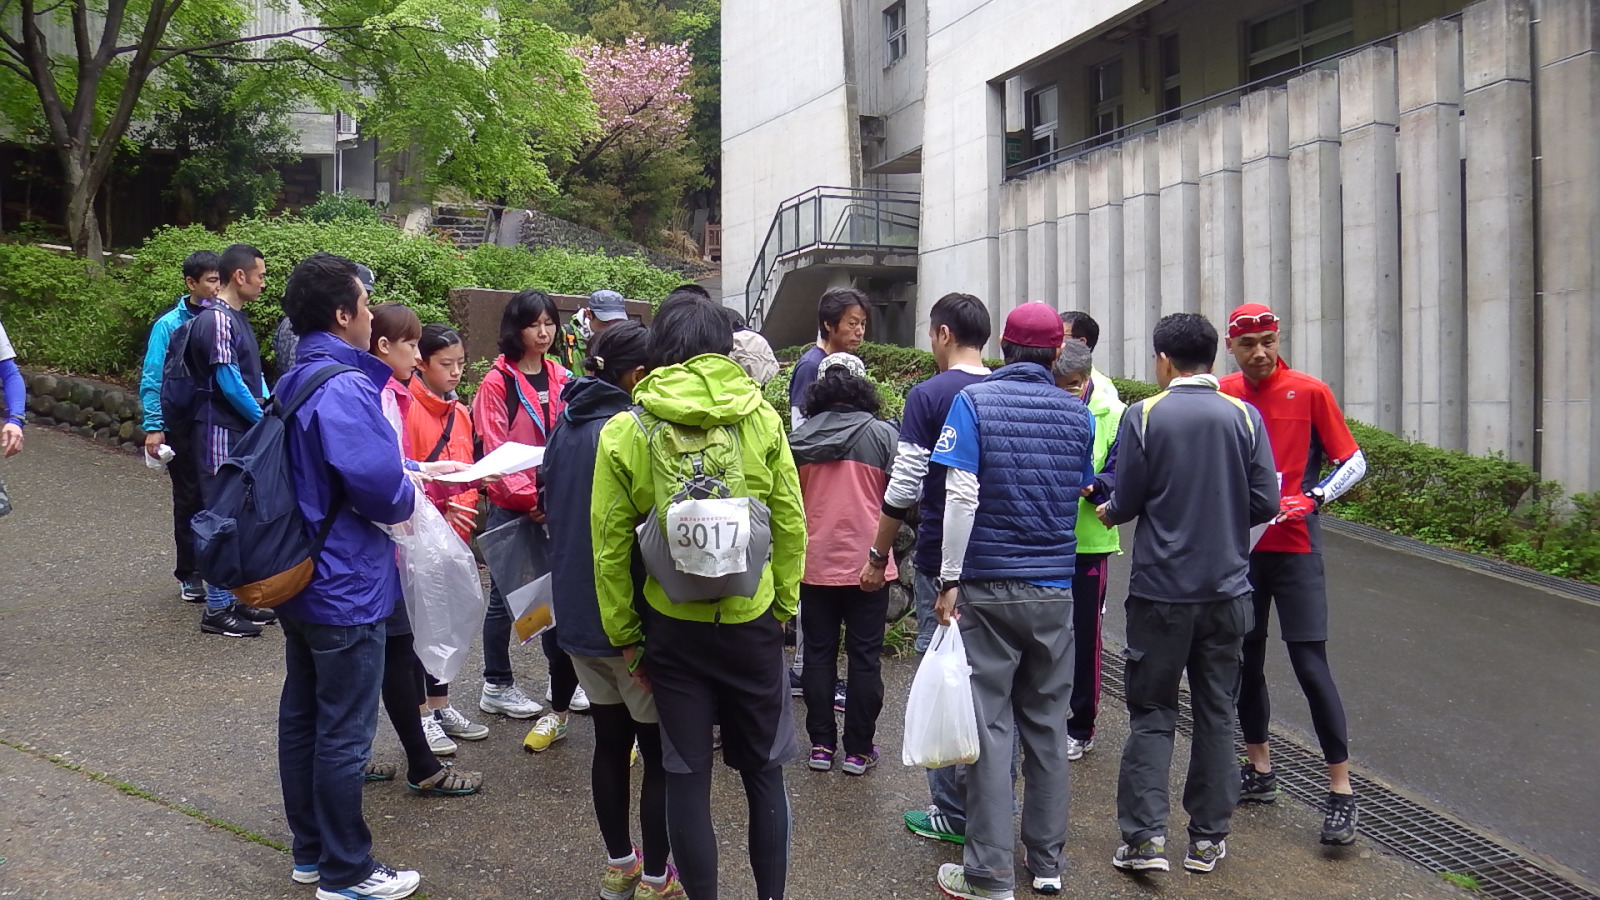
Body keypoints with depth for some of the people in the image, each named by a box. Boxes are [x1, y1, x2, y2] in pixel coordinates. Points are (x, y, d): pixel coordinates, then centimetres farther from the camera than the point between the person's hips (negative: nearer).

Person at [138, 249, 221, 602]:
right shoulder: (169, 325, -7)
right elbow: (152, 379, -7)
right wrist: (154, 427, -13)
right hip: (185, 426, -2)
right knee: (189, 500, 10)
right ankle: (189, 574, 23)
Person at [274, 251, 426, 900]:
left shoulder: (292, 382, 10)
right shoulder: (344, 387, -21)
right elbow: (379, 484, -29)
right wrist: (409, 501, -7)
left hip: (298, 579, 10)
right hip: (346, 587, -10)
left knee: (301, 716, 17)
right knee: (344, 734, 2)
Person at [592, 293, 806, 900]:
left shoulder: (624, 433, -6)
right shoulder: (761, 418, -4)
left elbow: (610, 546, -4)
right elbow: (792, 526, -2)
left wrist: (625, 636, 5)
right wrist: (783, 609, 10)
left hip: (674, 627, -1)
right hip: (752, 622, 1)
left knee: (688, 777, 9)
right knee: (764, 772, 15)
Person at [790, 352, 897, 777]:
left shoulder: (799, 438, 0)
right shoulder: (882, 433, -6)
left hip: (814, 563, 2)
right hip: (867, 562, -2)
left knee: (819, 654, 12)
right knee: (864, 657, 7)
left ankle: (821, 745, 17)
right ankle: (858, 749, 12)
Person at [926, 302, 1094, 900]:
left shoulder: (974, 401, -7)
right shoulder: (1077, 413, 4)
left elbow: (961, 495, -15)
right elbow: (1082, 494, 14)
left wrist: (949, 580, -12)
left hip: (990, 586, -3)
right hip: (1056, 589, 3)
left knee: (990, 725, 1)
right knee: (1048, 725, 12)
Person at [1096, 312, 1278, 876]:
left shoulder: (1143, 416, -9)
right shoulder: (1245, 417, -2)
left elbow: (1127, 502, -6)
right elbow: (1265, 504, -1)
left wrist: (1108, 513, 16)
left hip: (1161, 590, -2)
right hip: (1227, 590, 3)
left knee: (1152, 712, 7)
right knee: (1216, 713, 12)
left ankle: (1145, 834, 0)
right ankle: (1208, 837, 19)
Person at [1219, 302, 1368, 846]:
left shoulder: (1310, 392, -4)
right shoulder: (1223, 395, 6)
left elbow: (1353, 463, -1)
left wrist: (1313, 499, -16)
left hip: (1294, 546, -4)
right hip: (1238, 545, 4)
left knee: (1310, 662, -7)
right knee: (1245, 657, 11)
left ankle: (1341, 790, 2)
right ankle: (1259, 770, 27)